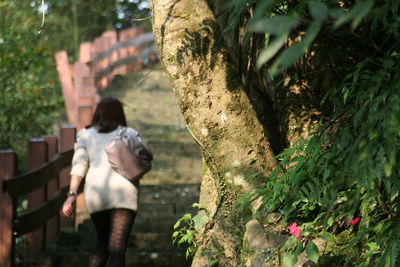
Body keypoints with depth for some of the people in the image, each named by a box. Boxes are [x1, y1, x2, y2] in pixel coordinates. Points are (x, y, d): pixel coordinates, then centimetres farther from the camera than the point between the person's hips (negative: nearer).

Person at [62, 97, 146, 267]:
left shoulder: (84, 134, 17)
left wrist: (72, 194, -1)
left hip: (94, 191, 2)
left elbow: (79, 165, 5)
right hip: (122, 189, -2)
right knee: (117, 247, -8)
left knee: (102, 243, 20)